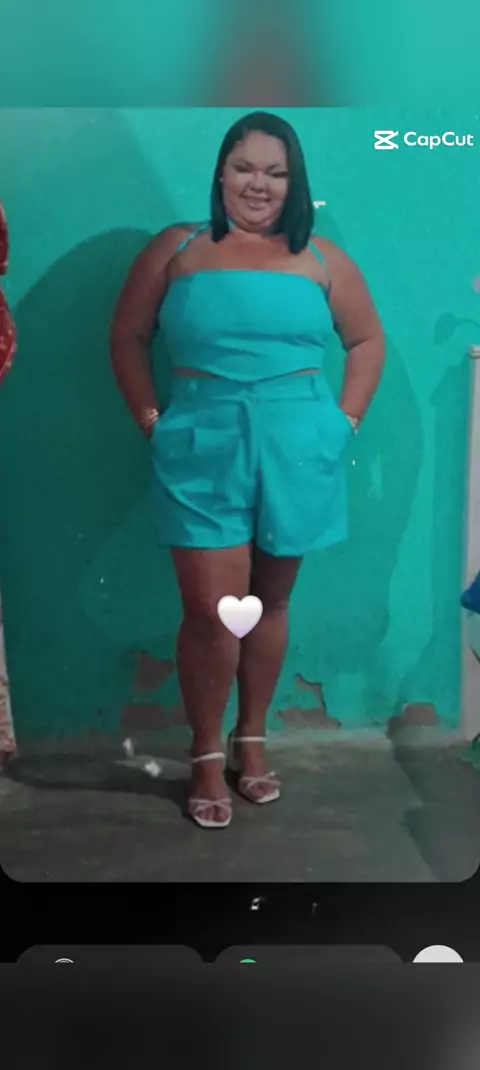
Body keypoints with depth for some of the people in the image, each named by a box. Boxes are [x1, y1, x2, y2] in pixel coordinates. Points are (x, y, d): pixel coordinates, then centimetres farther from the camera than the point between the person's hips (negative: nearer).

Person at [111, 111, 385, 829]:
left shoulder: (320, 259, 8)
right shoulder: (177, 249, 7)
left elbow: (368, 341, 14)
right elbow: (128, 336, 10)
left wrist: (344, 421, 4)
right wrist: (150, 418, 0)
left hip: (296, 451, 2)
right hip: (204, 449, -1)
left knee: (270, 601, 11)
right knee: (211, 609, -4)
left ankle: (252, 739, 29)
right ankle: (207, 754, 16)